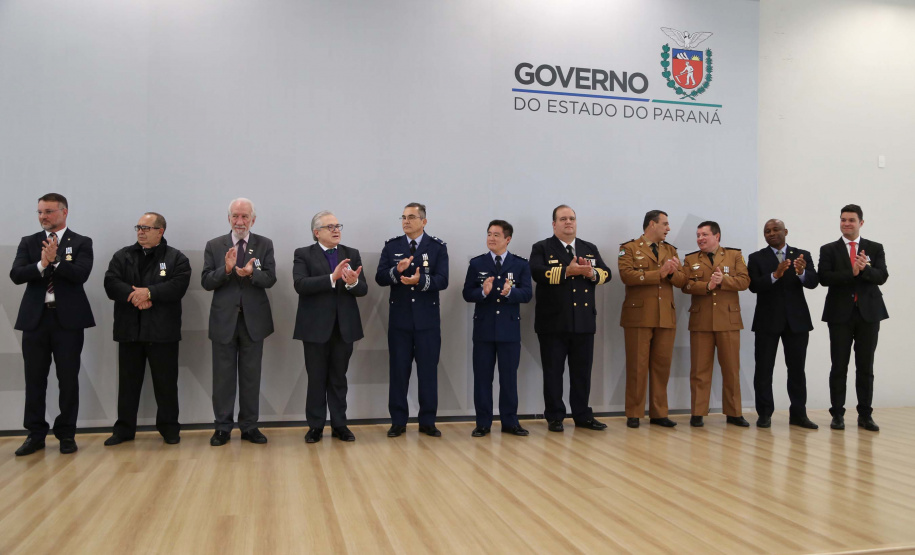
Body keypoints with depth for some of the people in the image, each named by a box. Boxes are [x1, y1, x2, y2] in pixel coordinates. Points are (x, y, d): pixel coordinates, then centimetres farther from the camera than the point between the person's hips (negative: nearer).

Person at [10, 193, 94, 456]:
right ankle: (36, 434, 18)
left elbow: (81, 274, -13)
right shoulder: (28, 243, 10)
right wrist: (42, 264, -20)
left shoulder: (81, 243, 2)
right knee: (34, 379, 8)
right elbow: (16, 275, -4)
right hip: (35, 318, 3)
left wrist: (55, 261, -22)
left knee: (68, 379, 3)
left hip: (68, 318, -3)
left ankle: (66, 434, 14)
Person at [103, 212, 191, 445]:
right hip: (129, 330, 3)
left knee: (166, 382, 5)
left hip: (162, 331, -3)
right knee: (128, 382, 10)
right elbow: (111, 283, -3)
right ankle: (124, 428, 20)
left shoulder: (176, 258, 1)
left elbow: (178, 286, -13)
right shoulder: (122, 256, 10)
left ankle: (169, 428, 16)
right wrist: (134, 296, -18)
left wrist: (149, 292, -22)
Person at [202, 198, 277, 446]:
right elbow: (206, 282, -4)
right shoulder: (214, 246, 2)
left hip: (253, 319, 0)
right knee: (223, 376, 7)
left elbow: (270, 279, -8)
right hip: (224, 320, 0)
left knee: (251, 375, 9)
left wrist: (252, 273, -28)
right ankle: (222, 427, 17)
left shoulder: (265, 244, 2)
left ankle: (249, 426, 19)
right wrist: (226, 269, -22)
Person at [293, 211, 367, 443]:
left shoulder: (352, 254, 8)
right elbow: (300, 285, -17)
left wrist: (353, 283, -22)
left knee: (339, 379, 10)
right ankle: (315, 426, 16)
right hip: (316, 327, -2)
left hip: (344, 327, 3)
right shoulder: (303, 255, 0)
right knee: (316, 379, 6)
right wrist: (332, 278, -26)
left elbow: (363, 289, 1)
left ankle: (339, 425, 18)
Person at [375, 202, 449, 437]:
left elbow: (442, 280, -10)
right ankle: (398, 422, 15)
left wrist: (420, 280, -27)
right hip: (399, 318, 1)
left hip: (428, 318, -1)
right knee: (398, 370, 5)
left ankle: (427, 421, 15)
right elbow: (380, 278, -3)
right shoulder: (391, 246, 5)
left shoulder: (437, 247, 0)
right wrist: (397, 271, -22)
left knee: (428, 370, 4)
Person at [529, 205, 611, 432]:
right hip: (553, 322, -4)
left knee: (582, 371, 10)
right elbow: (538, 273, -16)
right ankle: (554, 417, 13)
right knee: (553, 371, 3)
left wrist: (592, 273, -15)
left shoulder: (590, 249, 15)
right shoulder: (542, 248, 1)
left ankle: (582, 416, 21)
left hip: (584, 321, 4)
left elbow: (606, 273, 6)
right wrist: (567, 271, -24)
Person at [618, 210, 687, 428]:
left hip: (666, 316, 5)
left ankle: (659, 413, 14)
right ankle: (634, 414, 7)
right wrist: (659, 273, -14)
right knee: (637, 366, -1)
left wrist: (672, 272, -13)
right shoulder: (629, 248, 2)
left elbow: (682, 281, 9)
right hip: (639, 315, -5)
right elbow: (627, 275, -15)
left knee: (662, 365, 5)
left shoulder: (670, 250, 18)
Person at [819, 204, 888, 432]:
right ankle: (837, 414, 9)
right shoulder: (829, 249, 5)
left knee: (866, 367, 6)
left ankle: (865, 415, 14)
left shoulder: (875, 248, 8)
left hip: (869, 313, 1)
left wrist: (865, 269, -24)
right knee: (839, 367, 3)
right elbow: (824, 278, -8)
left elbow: (882, 277, -4)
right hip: (840, 313, -1)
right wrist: (851, 273, -21)